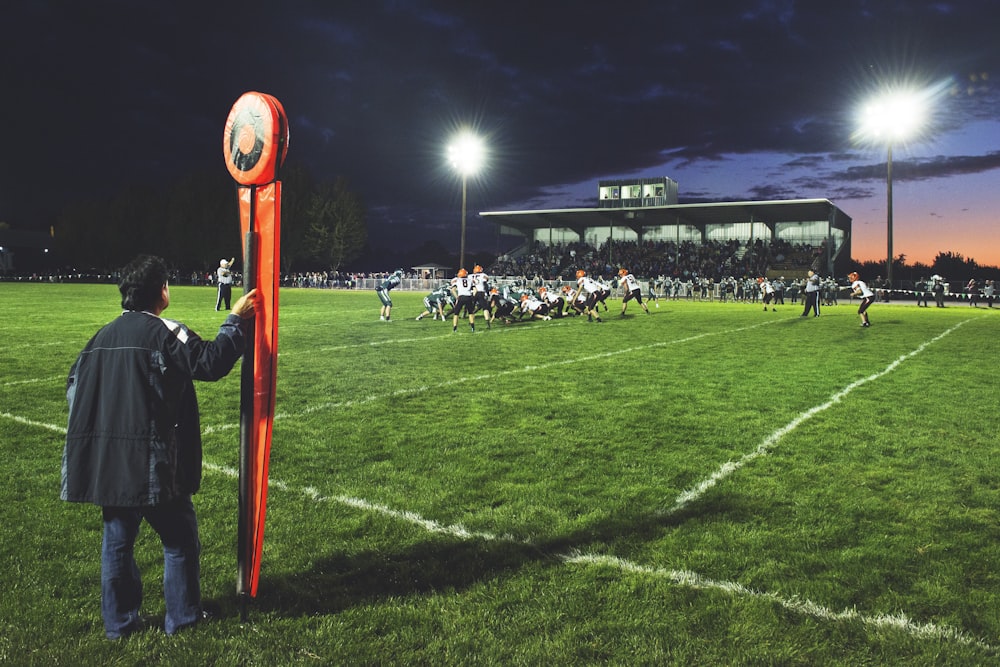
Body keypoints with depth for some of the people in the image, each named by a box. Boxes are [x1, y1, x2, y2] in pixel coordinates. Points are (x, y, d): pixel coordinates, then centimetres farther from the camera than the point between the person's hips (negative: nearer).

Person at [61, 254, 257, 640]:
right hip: (153, 461, -7)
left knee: (117, 540, 16)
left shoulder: (104, 336, 11)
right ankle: (182, 617, 19)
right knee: (180, 539, 9)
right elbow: (210, 364, -18)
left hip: (108, 462, 7)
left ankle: (119, 622, 26)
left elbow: (75, 385, 17)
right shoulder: (164, 332, -12)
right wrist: (235, 320, -10)